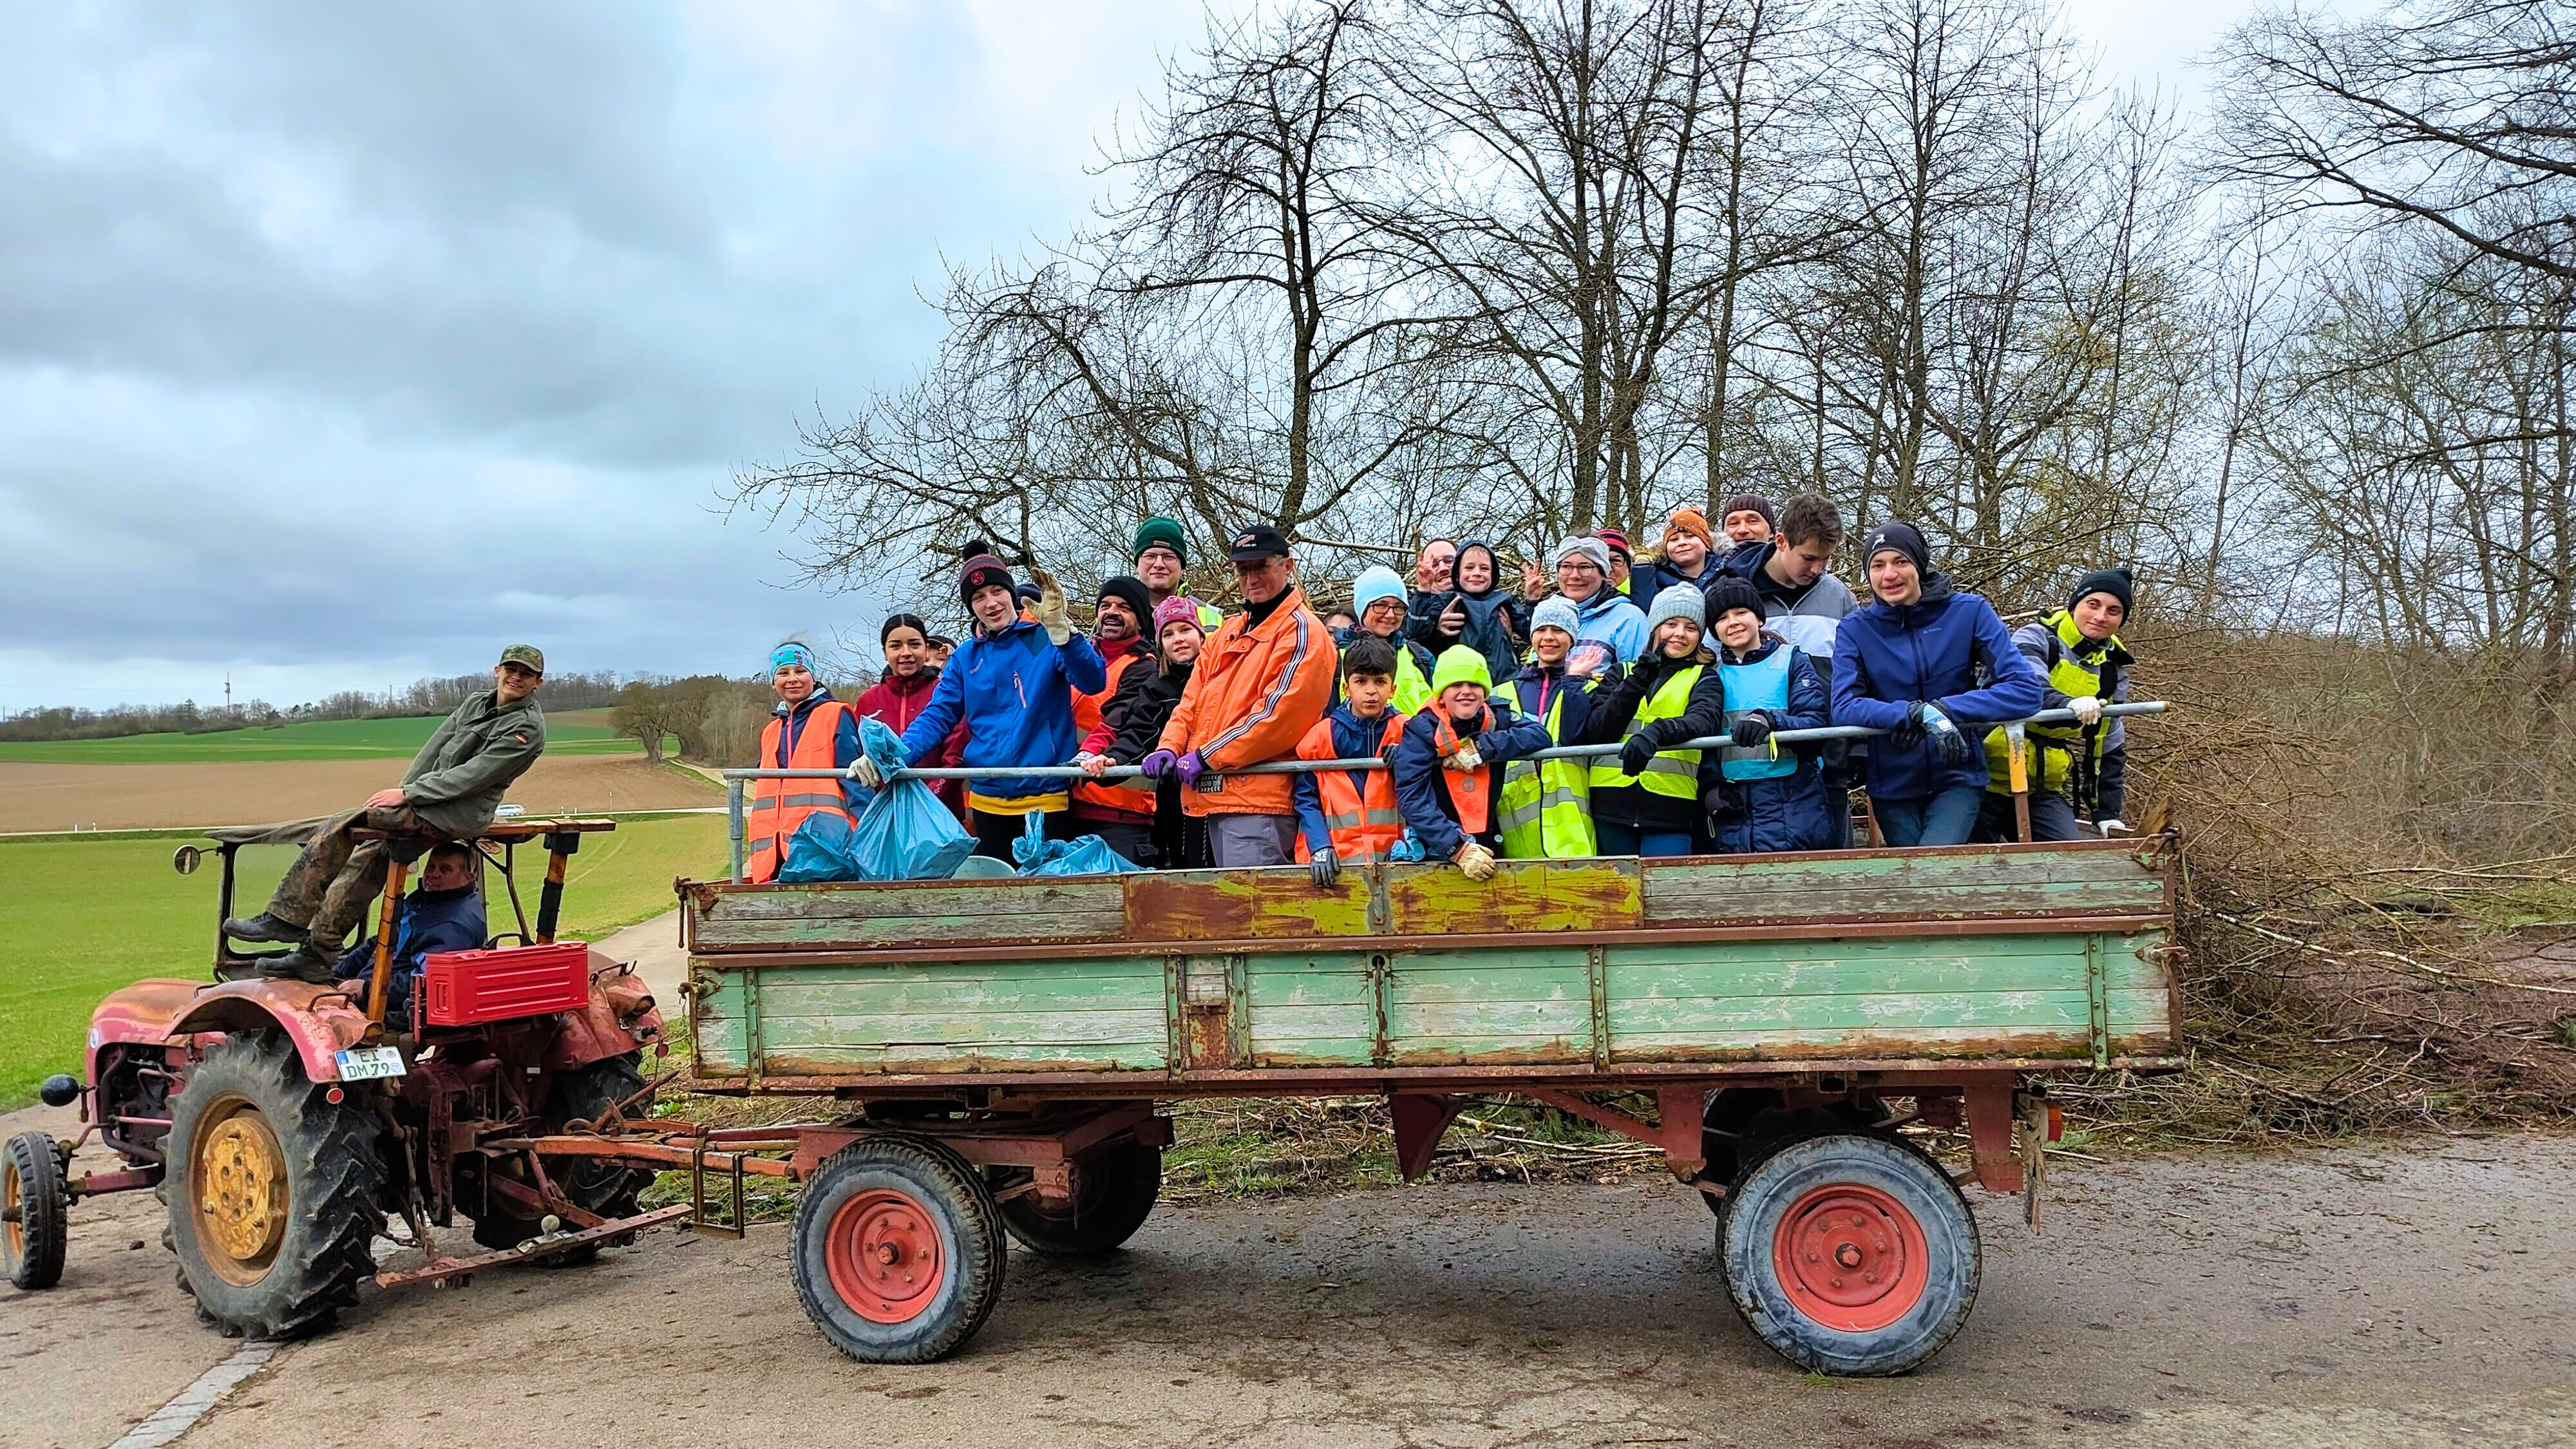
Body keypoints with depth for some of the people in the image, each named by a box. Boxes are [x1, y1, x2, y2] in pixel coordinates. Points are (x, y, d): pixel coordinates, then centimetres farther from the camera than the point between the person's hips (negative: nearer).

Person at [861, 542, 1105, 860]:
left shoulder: (1046, 639, -2)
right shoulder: (966, 656, 10)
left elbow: (1093, 681, -16)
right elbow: (937, 717, 6)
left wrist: (1060, 630, -31)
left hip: (1045, 799, -4)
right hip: (987, 802, 4)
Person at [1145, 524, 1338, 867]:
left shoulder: (1301, 630, -5)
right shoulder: (1227, 632, 22)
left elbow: (1278, 714, -15)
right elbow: (1193, 699, 18)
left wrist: (1207, 756, -13)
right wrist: (1171, 747, -1)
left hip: (1261, 798, -8)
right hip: (1216, 794, 8)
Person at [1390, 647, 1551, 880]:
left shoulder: (1497, 719, 6)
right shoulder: (1422, 730, -5)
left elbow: (1540, 735, -9)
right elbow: (1412, 798, -14)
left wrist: (1481, 748, -15)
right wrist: (1459, 848, -21)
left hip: (1487, 852, 3)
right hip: (1436, 853, -3)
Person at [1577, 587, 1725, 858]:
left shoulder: (1703, 679, 10)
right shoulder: (1621, 673, 17)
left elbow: (1703, 721, -14)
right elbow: (1595, 733, 1)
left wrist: (1656, 734, -33)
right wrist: (1636, 684, -9)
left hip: (1670, 808, -2)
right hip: (1612, 806, 3)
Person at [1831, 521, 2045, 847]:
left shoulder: (1969, 612, -6)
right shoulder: (1855, 629, -4)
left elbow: (2025, 689, -12)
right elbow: (1843, 708, -15)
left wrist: (1944, 709, -25)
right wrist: (1917, 713, -30)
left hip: (1958, 775, -2)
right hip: (1892, 782, 2)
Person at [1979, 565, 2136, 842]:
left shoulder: (2112, 672, 11)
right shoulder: (2035, 638, -6)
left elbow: (2110, 749, 15)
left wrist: (2107, 813, 9)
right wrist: (2067, 705, -47)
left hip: (2043, 791, 5)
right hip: (1991, 780, -5)